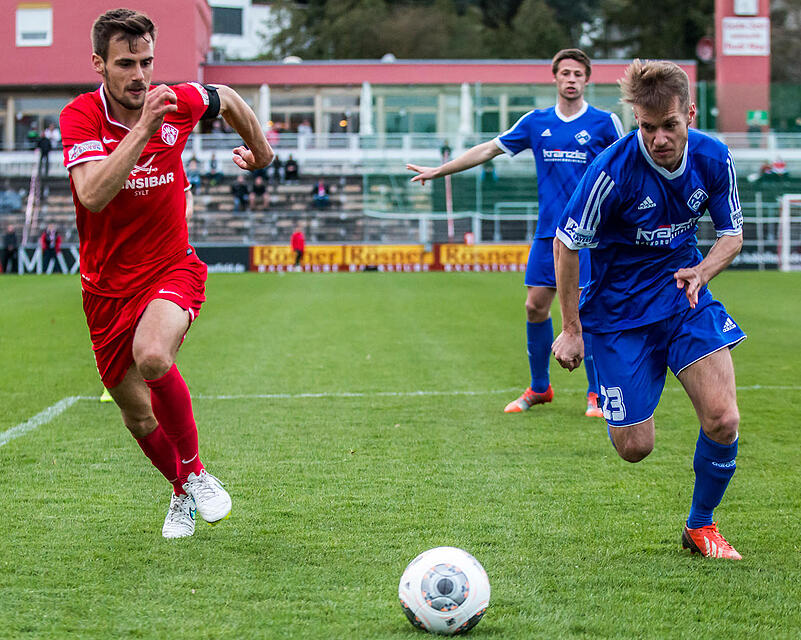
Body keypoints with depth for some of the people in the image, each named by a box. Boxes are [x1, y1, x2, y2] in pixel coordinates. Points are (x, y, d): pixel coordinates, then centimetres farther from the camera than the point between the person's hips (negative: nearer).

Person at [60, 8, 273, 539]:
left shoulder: (178, 103, -9)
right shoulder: (81, 116, -16)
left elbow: (227, 99, 16)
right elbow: (93, 194, -33)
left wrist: (261, 150, 26)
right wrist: (143, 128, -38)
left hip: (173, 268, -1)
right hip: (109, 287, 1)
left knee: (153, 356, -32)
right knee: (138, 416, 9)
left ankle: (195, 469, -9)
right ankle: (183, 492, 40)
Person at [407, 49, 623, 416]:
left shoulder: (604, 123, 0)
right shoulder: (536, 122, 8)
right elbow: (489, 150, 14)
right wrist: (438, 171, 14)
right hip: (548, 232, 3)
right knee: (536, 307, 2)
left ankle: (596, 394, 5)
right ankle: (538, 388, 19)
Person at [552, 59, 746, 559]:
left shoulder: (713, 159, -11)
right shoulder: (614, 171, -24)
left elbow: (731, 233, 4)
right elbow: (567, 243, -11)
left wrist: (700, 272, -17)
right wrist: (572, 328, -7)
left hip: (683, 294, 3)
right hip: (618, 307, -3)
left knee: (723, 421, -14)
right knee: (635, 448, -1)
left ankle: (701, 526, 11)